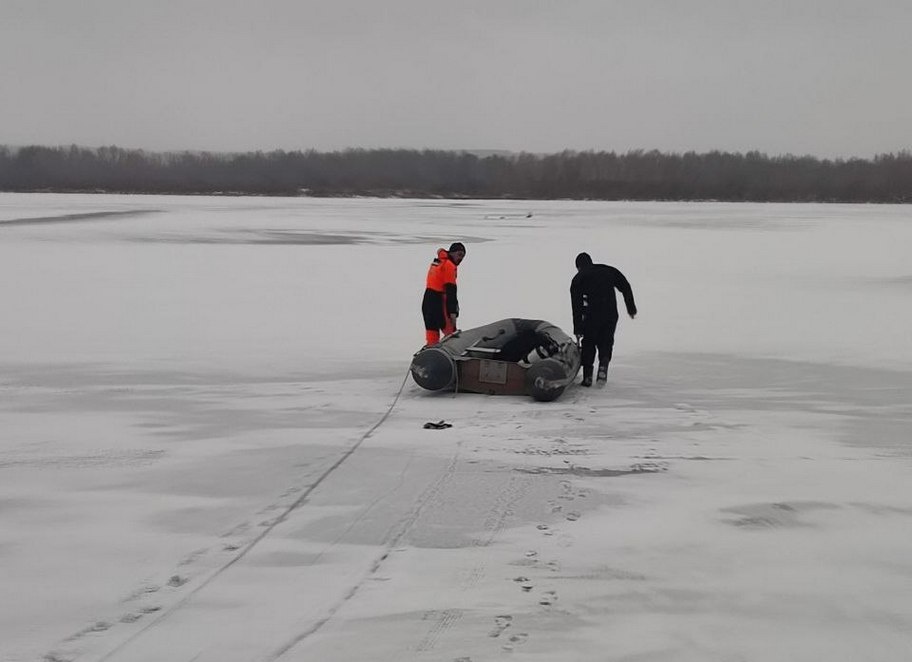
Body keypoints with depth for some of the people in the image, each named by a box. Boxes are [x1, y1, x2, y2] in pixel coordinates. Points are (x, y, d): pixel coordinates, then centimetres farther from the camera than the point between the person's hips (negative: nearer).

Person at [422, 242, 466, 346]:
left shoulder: (436, 262, 16)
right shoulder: (449, 265, -11)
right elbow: (450, 291, -17)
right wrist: (453, 312, -20)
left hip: (427, 301, 9)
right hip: (438, 303, -9)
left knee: (432, 337, 9)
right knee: (451, 334, -5)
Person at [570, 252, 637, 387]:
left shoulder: (578, 279, 8)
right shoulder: (608, 270, 15)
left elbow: (576, 306, 4)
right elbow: (625, 287, 10)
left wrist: (577, 329, 4)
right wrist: (631, 308, 17)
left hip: (592, 315, -2)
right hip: (611, 314, 2)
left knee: (589, 344, 12)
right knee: (606, 343, 17)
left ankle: (587, 376, 6)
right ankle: (603, 365, -8)